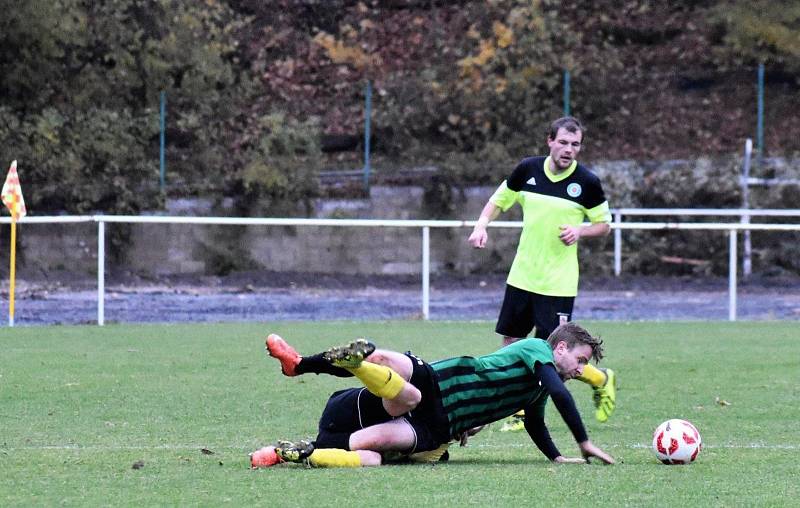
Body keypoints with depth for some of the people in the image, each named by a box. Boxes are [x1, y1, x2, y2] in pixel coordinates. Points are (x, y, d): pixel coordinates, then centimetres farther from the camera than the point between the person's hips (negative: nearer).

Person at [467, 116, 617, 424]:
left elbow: (604, 224, 3)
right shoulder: (528, 169, -2)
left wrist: (580, 231, -17)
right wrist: (482, 225, -7)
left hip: (558, 283, -4)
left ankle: (602, 381, 18)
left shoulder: (587, 182, -9)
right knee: (510, 344, 7)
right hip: (522, 276, 4)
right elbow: (499, 200, 11)